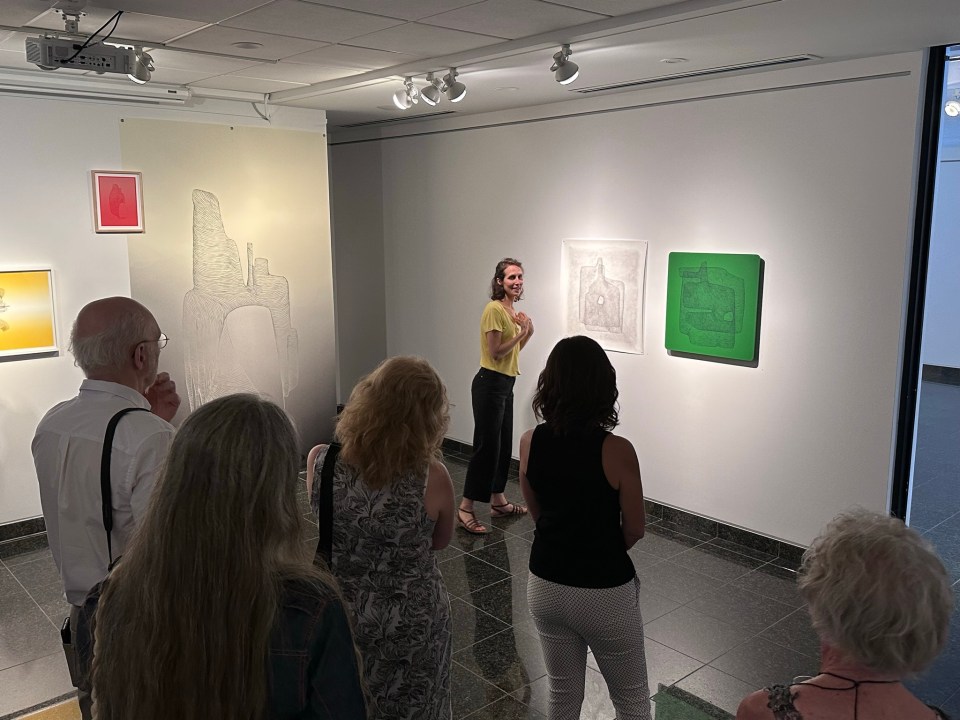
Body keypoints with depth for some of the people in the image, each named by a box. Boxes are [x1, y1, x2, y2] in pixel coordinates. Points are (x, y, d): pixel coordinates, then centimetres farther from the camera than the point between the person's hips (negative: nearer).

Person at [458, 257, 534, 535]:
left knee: (504, 444, 16)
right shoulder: (494, 309, -16)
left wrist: (527, 333, 3)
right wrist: (521, 333, -18)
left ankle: (498, 501, 28)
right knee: (486, 445, -7)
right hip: (490, 383, -10)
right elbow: (495, 353, -19)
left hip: (505, 384, 10)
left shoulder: (511, 310, 13)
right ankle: (465, 509, 0)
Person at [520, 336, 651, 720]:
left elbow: (537, 513, 4)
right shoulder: (616, 450, -21)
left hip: (545, 586, 4)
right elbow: (635, 530, -10)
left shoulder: (530, 442, -9)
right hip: (604, 594, -4)